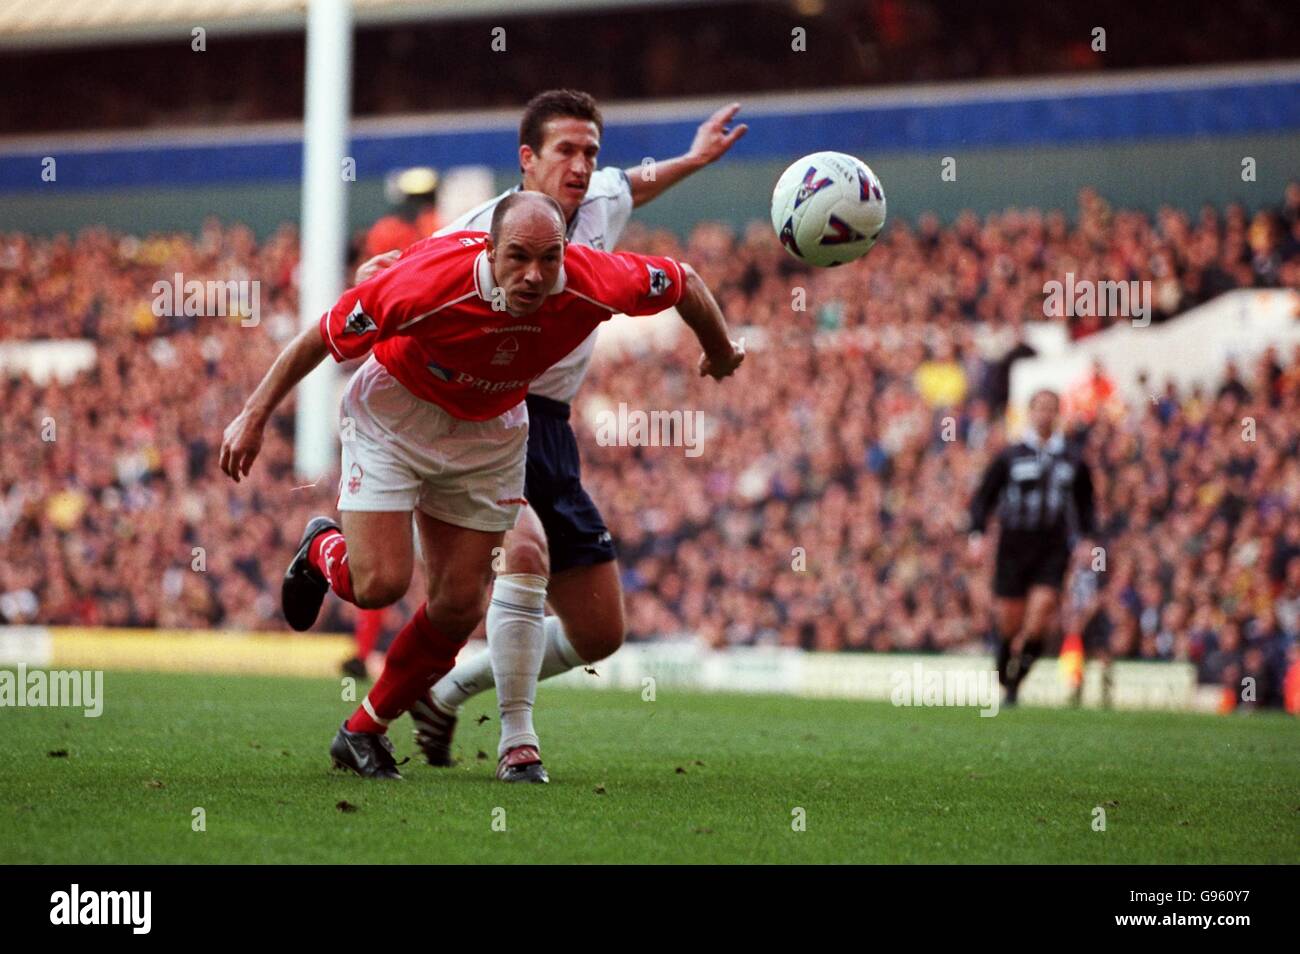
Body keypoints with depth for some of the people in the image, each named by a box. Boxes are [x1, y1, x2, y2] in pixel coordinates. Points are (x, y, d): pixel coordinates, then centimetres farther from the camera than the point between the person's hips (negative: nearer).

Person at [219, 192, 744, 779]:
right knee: (379, 583, -16)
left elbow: (683, 282, -8)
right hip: (397, 411, -4)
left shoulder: (593, 285, -29)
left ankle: (364, 731, 23)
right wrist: (254, 416, -17)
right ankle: (323, 551, 23)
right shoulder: (429, 284, -36)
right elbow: (322, 338, -22)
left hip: (490, 430, 4)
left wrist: (721, 353, 11)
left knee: (459, 605, 1)